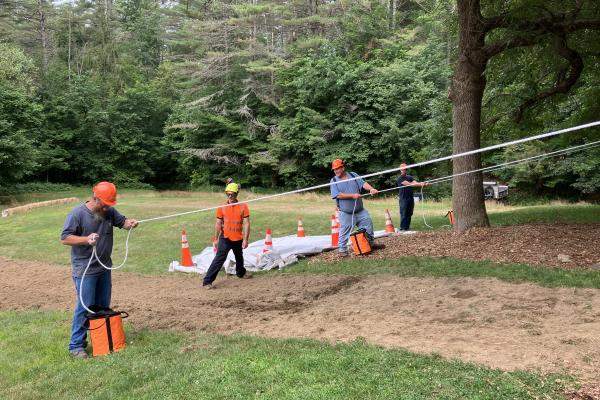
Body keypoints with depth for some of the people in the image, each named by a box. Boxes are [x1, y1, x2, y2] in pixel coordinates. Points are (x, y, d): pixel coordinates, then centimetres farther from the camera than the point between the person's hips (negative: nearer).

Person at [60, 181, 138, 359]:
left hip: (104, 268, 7)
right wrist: (86, 239, -29)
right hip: (85, 270, -7)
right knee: (85, 307, -6)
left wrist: (130, 223, -11)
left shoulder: (109, 211, 3)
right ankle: (76, 345, 4)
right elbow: (65, 238, -14)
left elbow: (122, 221, 14)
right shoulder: (77, 214, -14)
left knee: (103, 306, 15)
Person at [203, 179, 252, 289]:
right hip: (225, 238, -2)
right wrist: (216, 239, 2)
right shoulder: (222, 208, -4)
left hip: (238, 239, 2)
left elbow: (246, 224, -7)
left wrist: (245, 239, -10)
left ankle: (241, 273, 52)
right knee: (219, 259, -12)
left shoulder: (243, 206, -6)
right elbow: (218, 224, 1)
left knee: (239, 258, 24)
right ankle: (207, 282, -12)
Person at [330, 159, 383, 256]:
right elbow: (338, 195, -14)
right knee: (344, 232, -1)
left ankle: (371, 243, 29)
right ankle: (342, 249, 12)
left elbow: (363, 183, -7)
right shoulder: (334, 181, -4)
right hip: (346, 213, -3)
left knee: (368, 225, 11)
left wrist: (371, 189, -27)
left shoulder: (353, 175, 5)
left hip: (360, 211, 4)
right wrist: (352, 195, -20)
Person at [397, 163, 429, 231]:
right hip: (403, 199, -6)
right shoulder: (400, 178, -5)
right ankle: (402, 228, -2)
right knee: (403, 214, -6)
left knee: (409, 214, 7)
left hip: (410, 198, 6)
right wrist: (420, 184, -24)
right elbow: (409, 184, -17)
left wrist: (424, 184, -18)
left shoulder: (409, 177, 15)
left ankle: (407, 227, 14)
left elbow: (415, 183, 1)